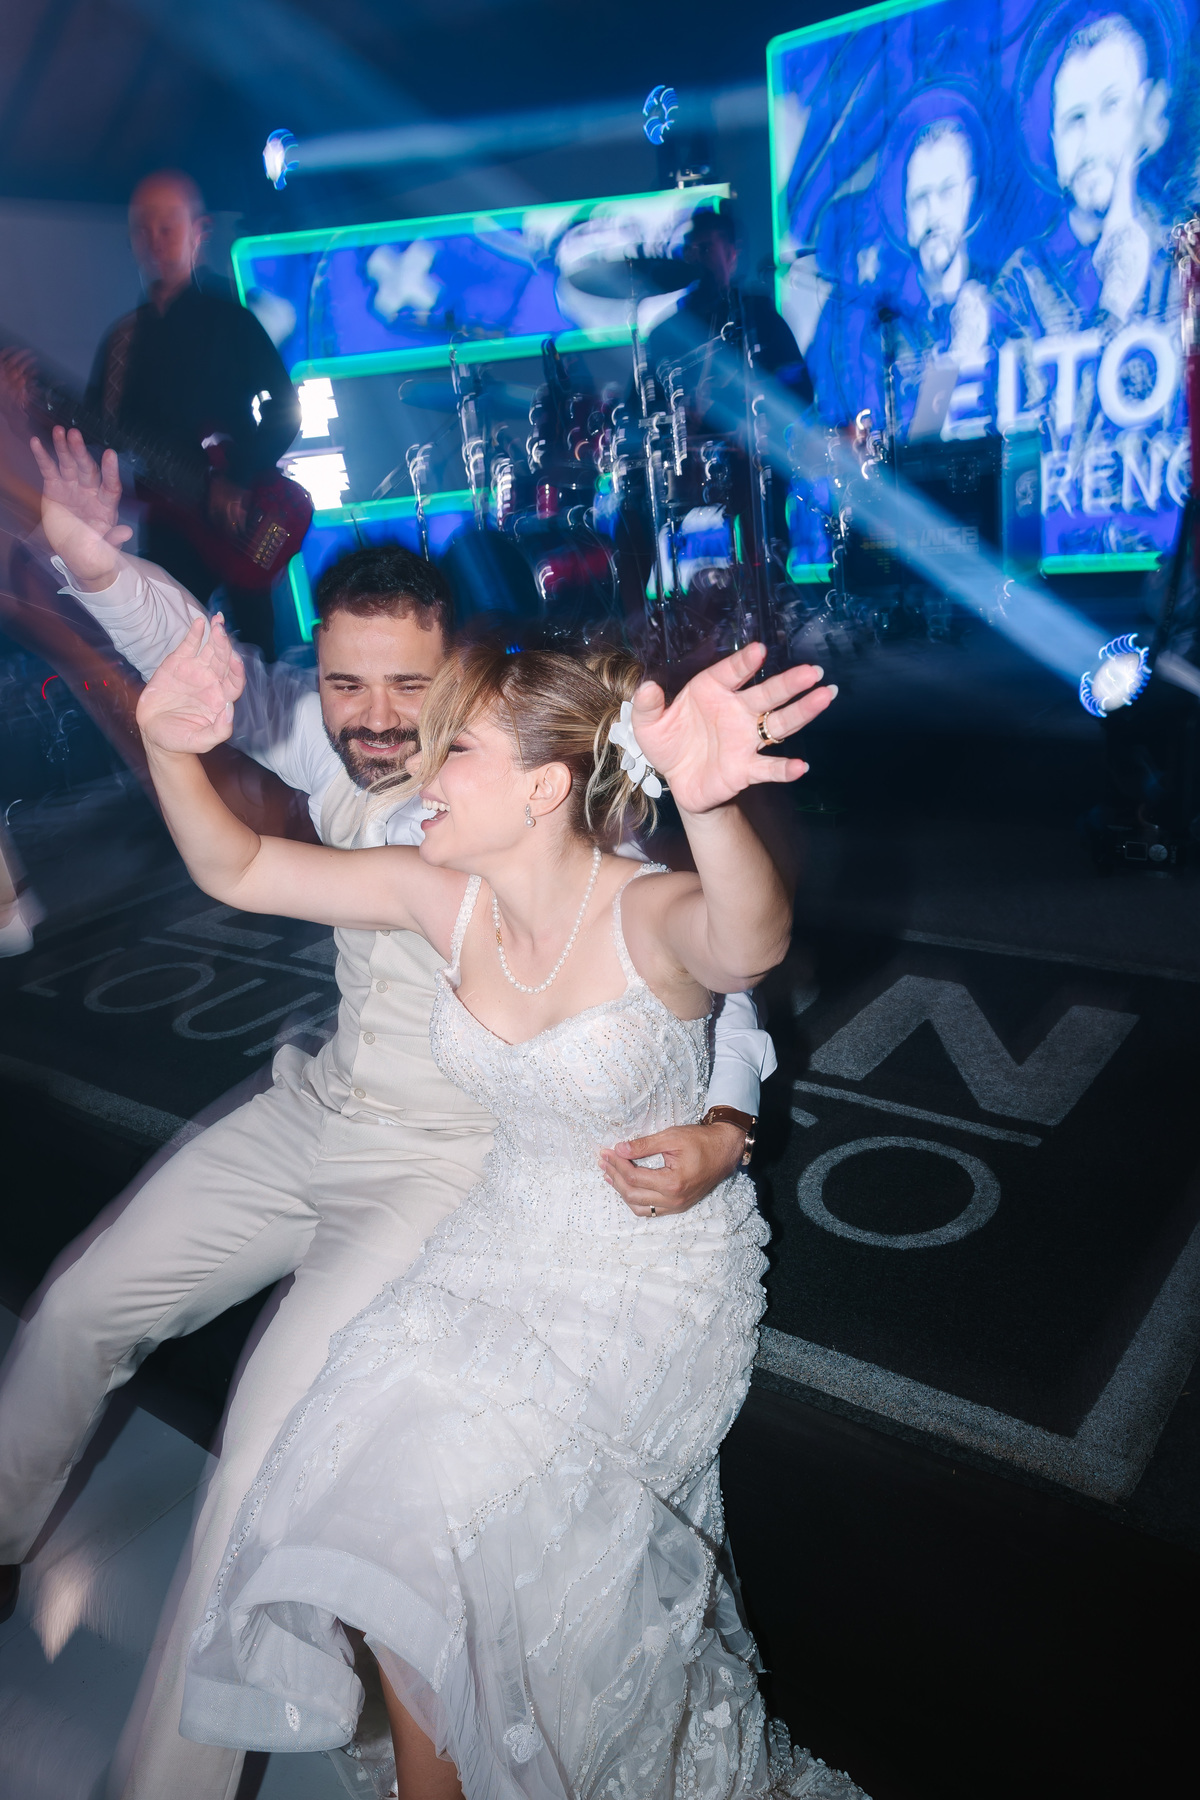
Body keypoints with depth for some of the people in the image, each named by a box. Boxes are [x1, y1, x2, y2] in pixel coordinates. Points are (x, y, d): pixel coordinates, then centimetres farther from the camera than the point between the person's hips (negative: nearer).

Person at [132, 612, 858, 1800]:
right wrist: (173, 750, -21)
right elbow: (234, 870, -3)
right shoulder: (446, 896, -7)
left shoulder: (650, 918, -23)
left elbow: (750, 944, -48)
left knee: (459, 1500, -19)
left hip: (663, 1273, -5)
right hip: (508, 1243, 5)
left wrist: (707, 806, -69)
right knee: (374, 1471, -13)